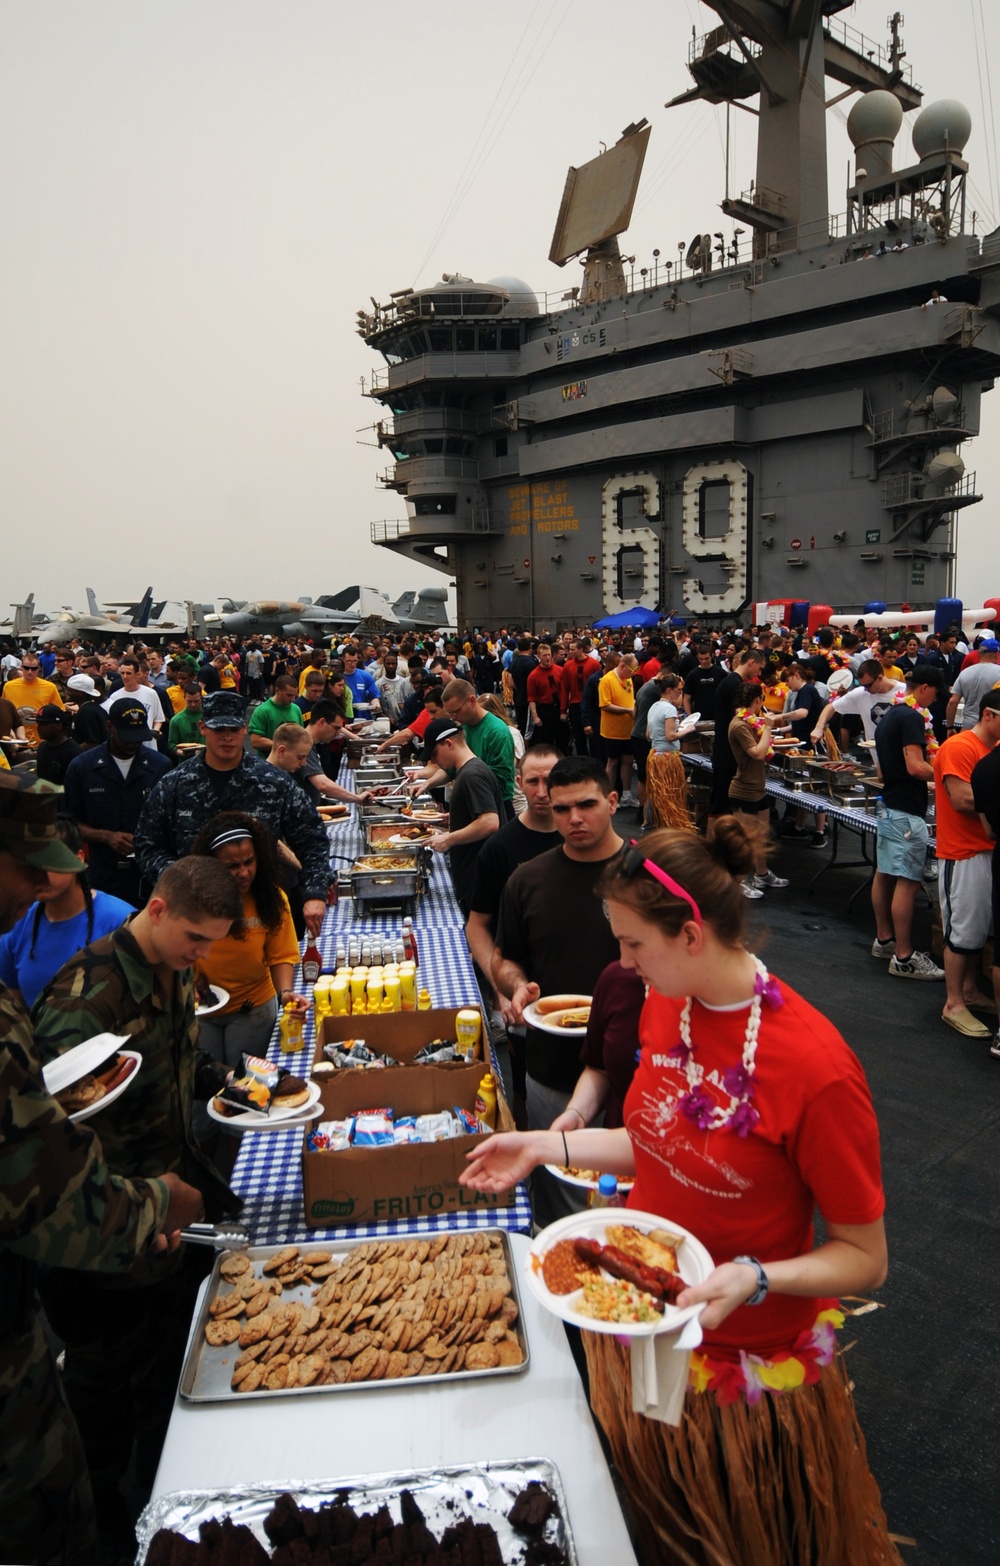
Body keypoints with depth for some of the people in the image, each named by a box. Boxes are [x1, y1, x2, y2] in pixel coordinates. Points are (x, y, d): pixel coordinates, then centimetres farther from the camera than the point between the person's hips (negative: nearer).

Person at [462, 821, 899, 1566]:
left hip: (741, 1364, -5)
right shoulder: (666, 1005, -8)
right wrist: (546, 1146, -3)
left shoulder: (817, 1070, -30)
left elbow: (865, 1258, -19)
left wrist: (754, 1278, -34)